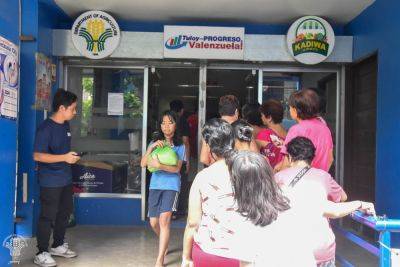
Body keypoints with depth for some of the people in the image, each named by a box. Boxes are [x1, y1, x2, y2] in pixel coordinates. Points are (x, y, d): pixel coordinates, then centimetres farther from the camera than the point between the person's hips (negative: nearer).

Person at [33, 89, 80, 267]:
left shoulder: (65, 125, 9)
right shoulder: (46, 128, -18)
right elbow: (37, 156, -22)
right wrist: (64, 157, -24)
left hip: (65, 179, 9)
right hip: (50, 181, -9)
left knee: (65, 213, 17)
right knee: (48, 216, 0)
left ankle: (58, 246, 34)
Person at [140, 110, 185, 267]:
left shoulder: (180, 146, -1)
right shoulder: (155, 143, 6)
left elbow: (177, 168, -11)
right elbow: (143, 164, -3)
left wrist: (159, 165, -26)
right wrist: (151, 147, -16)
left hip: (171, 186, -4)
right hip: (155, 185, 4)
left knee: (164, 220, -15)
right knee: (154, 222, 11)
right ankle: (164, 244, 41)